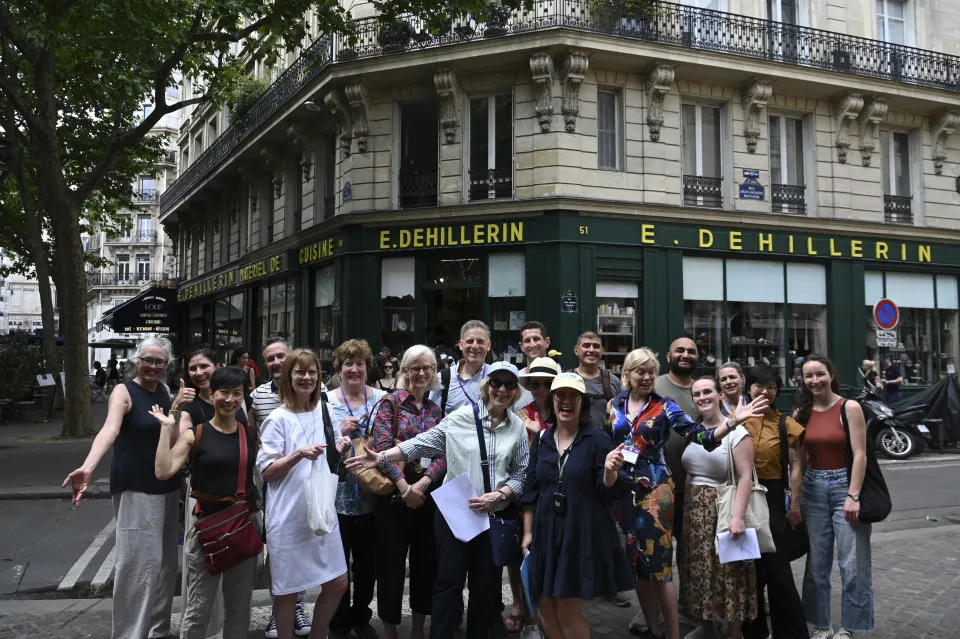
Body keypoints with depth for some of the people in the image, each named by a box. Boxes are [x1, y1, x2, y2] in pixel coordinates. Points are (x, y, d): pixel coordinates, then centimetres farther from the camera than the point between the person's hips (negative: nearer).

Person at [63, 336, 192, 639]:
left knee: (165, 561, 13)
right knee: (138, 562, -7)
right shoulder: (124, 391, -11)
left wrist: (176, 410, -8)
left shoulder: (164, 391, 9)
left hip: (166, 487, 7)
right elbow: (109, 430, -29)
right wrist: (88, 467, -45)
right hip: (135, 488, -7)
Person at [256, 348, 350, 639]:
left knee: (337, 583, 10)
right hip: (289, 517, -5)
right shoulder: (279, 419, -9)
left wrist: (340, 448, -2)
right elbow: (266, 472, -11)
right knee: (288, 590, 5)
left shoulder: (322, 411, 7)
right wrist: (298, 454, -24)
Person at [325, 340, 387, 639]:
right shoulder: (325, 401, -4)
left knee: (367, 562, 15)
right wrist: (340, 432, -19)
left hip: (371, 495, 2)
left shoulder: (381, 399, 1)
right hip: (337, 496, -2)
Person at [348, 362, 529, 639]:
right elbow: (424, 443, -7)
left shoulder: (518, 427, 2)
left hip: (496, 515, 3)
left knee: (486, 585, 13)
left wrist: (498, 495, -12)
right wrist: (381, 458, -15)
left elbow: (522, 473, 4)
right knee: (449, 582, 2)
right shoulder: (461, 417, -6)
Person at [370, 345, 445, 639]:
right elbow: (382, 447, -14)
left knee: (426, 562, 13)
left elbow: (444, 454, 2)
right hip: (394, 495, -4)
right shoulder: (391, 402, -4)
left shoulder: (436, 410, 10)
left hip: (429, 496, 5)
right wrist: (405, 487, -20)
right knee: (391, 564, 3)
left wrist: (422, 484, -15)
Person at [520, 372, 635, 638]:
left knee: (568, 612, 2)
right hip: (547, 532, 5)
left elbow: (609, 492, -10)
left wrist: (610, 471, -30)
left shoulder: (597, 439, -9)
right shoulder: (541, 439, 4)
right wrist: (527, 532, 9)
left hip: (584, 533, -5)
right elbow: (530, 490, 10)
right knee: (547, 608, 12)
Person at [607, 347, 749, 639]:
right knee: (636, 562, 9)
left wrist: (732, 421, -25)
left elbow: (700, 435, -12)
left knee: (659, 563, -5)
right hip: (623, 489, 4)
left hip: (655, 488, -3)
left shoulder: (664, 406, -3)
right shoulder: (614, 405, 6)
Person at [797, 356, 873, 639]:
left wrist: (853, 495, -16)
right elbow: (800, 458, 8)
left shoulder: (850, 407, -7)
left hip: (844, 485, -4)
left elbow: (859, 454, -11)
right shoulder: (802, 412, 6)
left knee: (852, 563, 0)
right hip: (813, 489, 4)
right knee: (817, 562, 9)